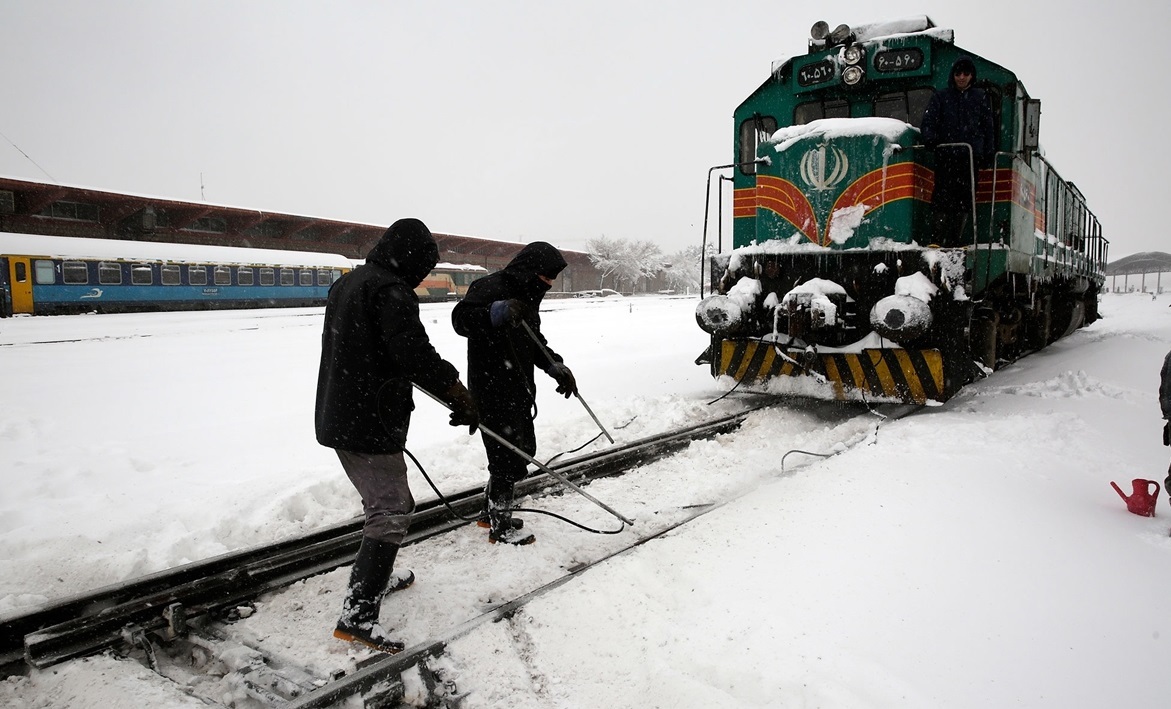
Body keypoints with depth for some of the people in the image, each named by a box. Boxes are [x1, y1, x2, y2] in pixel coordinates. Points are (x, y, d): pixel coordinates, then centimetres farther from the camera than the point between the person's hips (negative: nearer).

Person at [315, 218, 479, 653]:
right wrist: (461, 398, -15)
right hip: (370, 424, -10)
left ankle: (375, 578, 39)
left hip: (337, 417, 10)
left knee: (381, 501, 24)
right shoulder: (392, 292, -18)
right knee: (391, 512, -5)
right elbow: (418, 356, -25)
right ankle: (357, 615, -5)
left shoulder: (346, 284, 13)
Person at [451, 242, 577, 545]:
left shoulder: (525, 296, 16)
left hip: (518, 389, 10)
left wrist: (556, 367, 6)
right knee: (509, 456, -4)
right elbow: (461, 318, -28)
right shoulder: (490, 288, -15)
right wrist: (497, 312, -45)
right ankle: (500, 526, 12)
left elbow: (535, 342, 22)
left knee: (523, 449, 17)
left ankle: (492, 512, 34)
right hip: (492, 392, -10)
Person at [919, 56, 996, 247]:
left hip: (971, 155, 2)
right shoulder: (941, 97, 10)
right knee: (942, 196, -10)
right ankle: (938, 239, -9)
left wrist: (989, 152, 7)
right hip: (945, 154, -2)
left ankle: (957, 241, 3)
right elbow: (928, 121, 1)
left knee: (965, 198, 0)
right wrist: (930, 139, -19)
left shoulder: (980, 97, 15)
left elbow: (988, 127, 16)